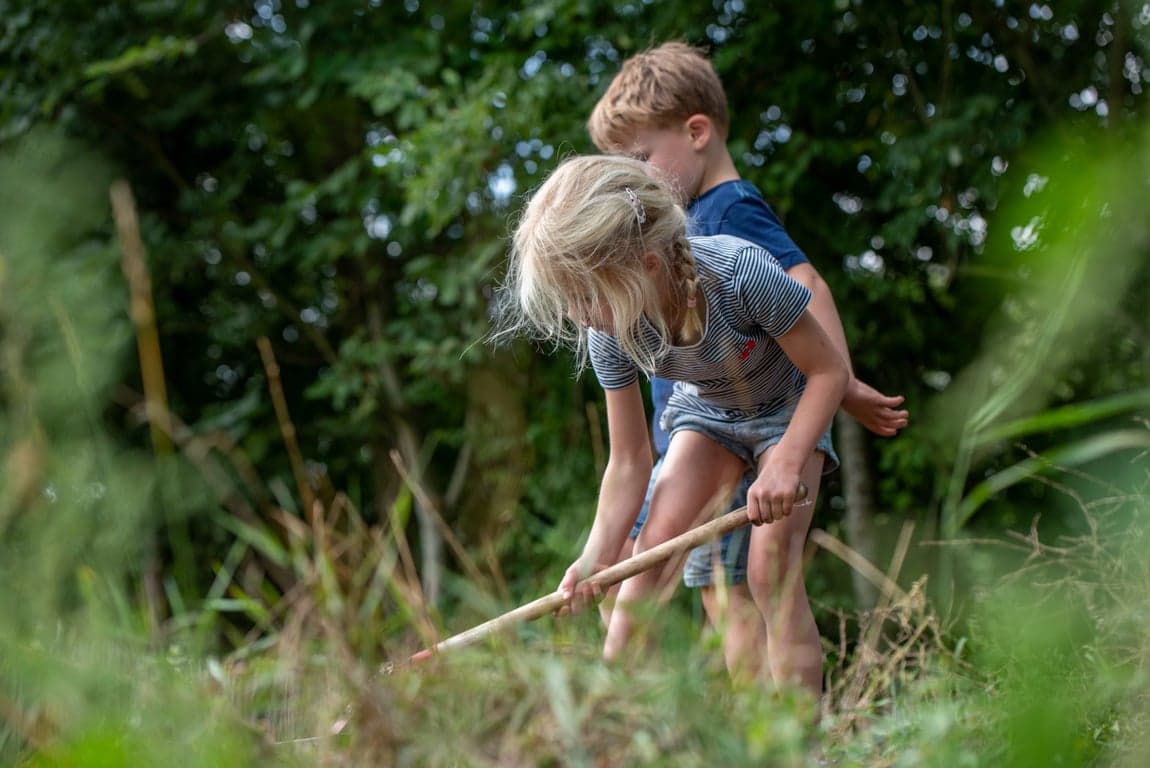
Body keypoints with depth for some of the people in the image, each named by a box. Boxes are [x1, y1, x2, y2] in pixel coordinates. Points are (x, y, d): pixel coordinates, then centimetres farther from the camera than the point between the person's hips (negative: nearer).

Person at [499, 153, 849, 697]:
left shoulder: (741, 274, -39)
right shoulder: (609, 334, -24)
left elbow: (829, 370, -25)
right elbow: (629, 462, -17)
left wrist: (787, 463, -35)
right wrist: (597, 557, -29)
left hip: (791, 412, -4)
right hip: (706, 415, 4)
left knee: (770, 567, -18)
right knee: (654, 546, -14)